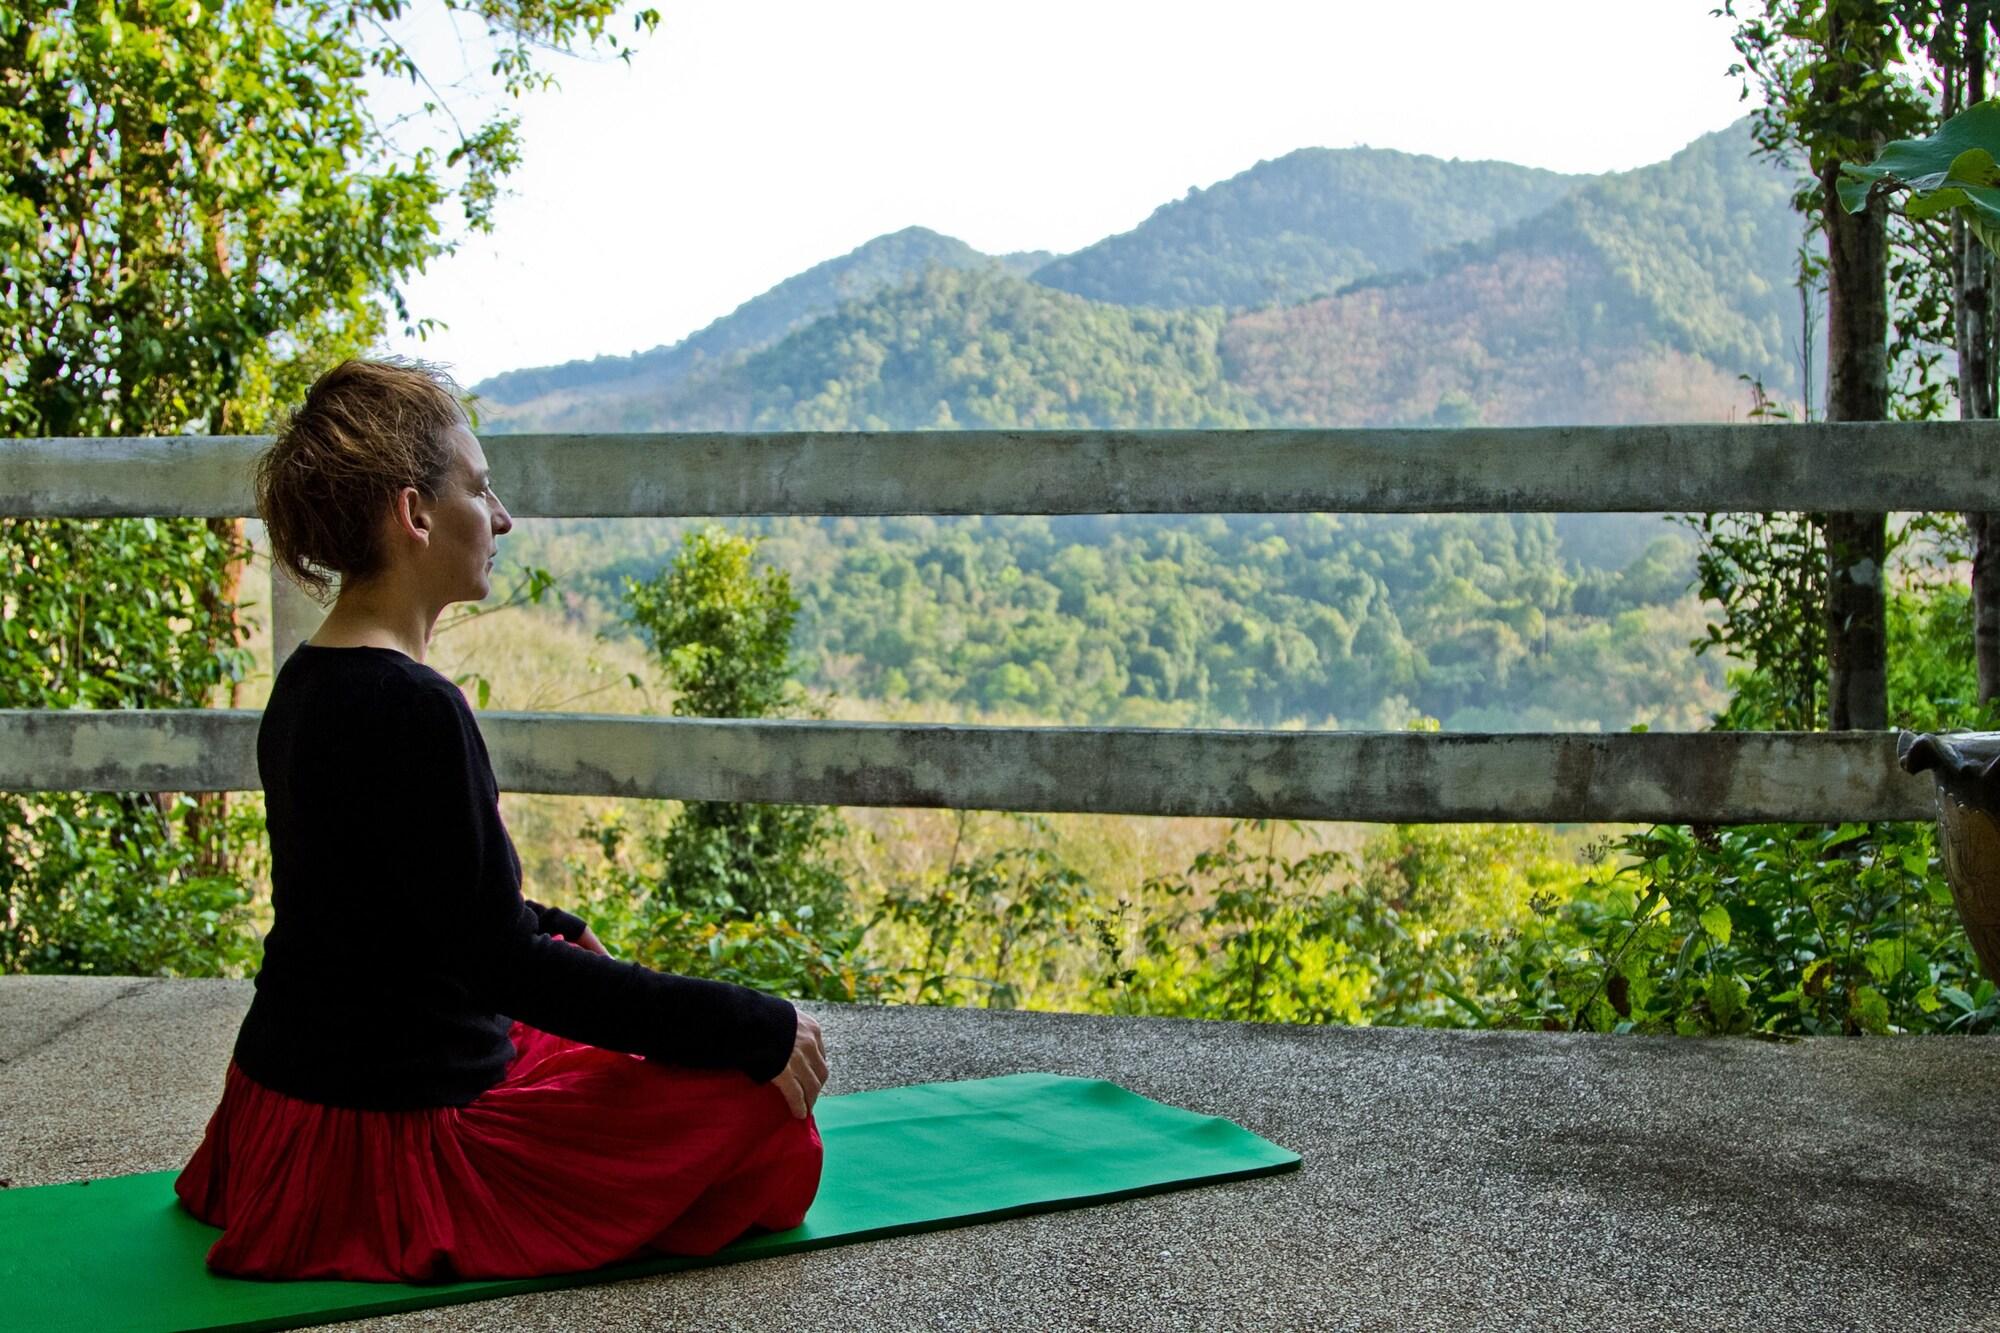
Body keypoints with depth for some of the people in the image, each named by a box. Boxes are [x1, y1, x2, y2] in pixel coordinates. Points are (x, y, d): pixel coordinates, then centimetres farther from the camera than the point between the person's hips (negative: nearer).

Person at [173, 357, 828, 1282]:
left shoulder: (308, 686, 5)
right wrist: (758, 1029, -18)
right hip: (383, 1158, -9)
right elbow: (504, 964, -23)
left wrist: (564, 936, 23)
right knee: (759, 1094, -2)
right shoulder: (408, 708, -24)